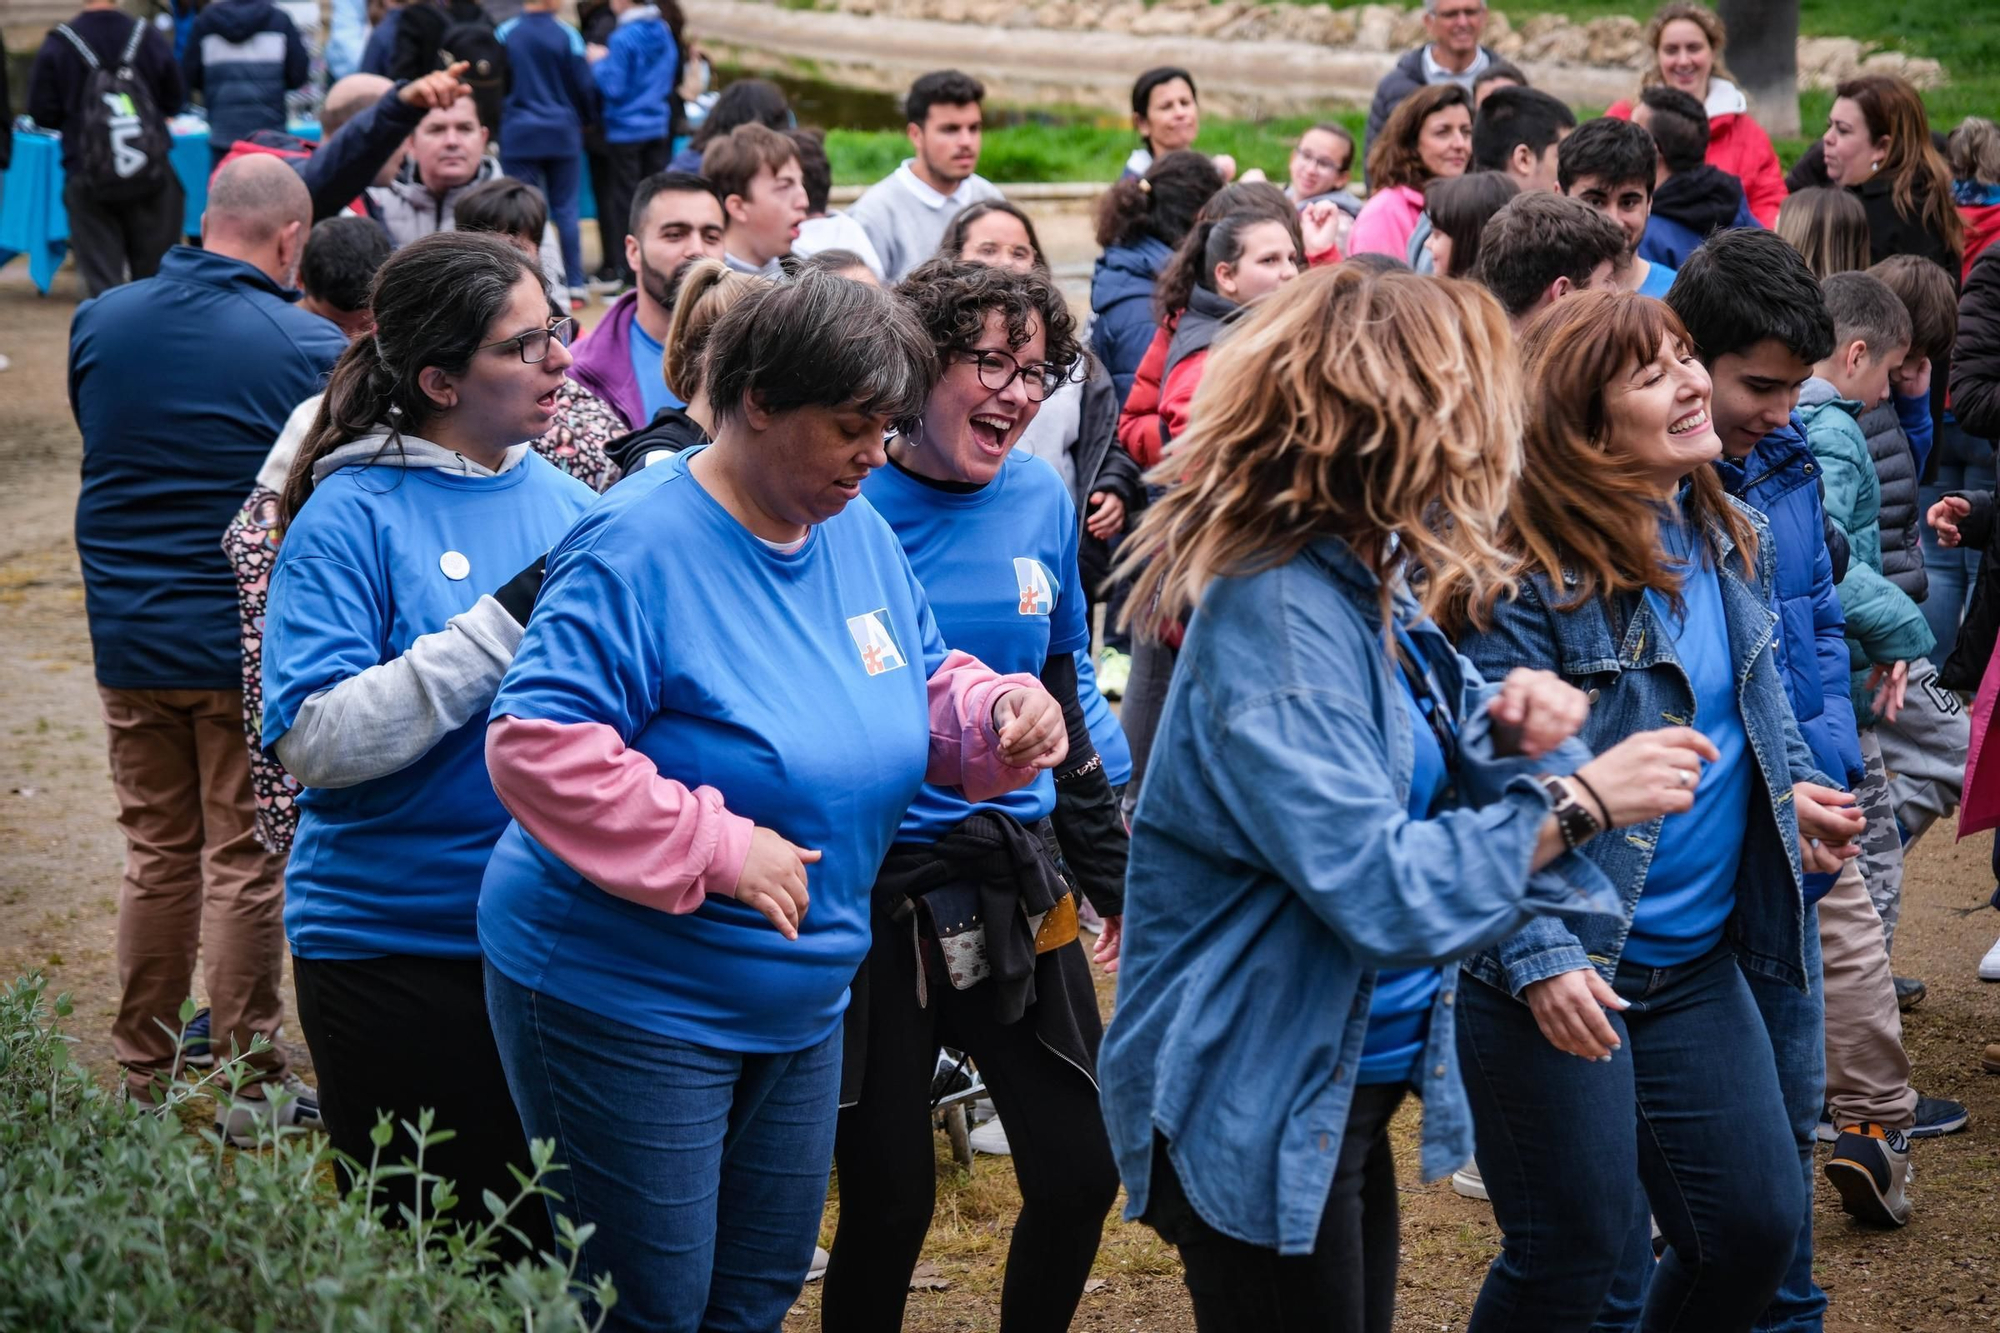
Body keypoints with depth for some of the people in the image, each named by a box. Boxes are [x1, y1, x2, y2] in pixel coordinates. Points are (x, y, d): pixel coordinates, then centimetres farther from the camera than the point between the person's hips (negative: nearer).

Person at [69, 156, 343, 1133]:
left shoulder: (100, 323, 0)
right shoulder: (309, 348, -15)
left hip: (128, 640, 4)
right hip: (253, 645, -4)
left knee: (157, 856, 16)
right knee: (247, 864, 6)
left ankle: (140, 1078, 24)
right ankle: (251, 1088, 13)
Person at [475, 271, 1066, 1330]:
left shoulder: (861, 536, 4)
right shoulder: (639, 546, -21)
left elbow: (924, 687, 16)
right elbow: (535, 746, -27)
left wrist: (1000, 710, -8)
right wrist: (717, 847, -28)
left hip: (800, 1002, 8)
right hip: (627, 1001, -8)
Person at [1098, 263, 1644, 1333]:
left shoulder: (1368, 583, 3)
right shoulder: (1277, 620, -25)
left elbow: (1407, 772, 15)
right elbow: (1384, 893, -29)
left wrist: (1504, 733, -6)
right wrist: (1573, 802, -21)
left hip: (1351, 1084, 9)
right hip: (1260, 1111, -9)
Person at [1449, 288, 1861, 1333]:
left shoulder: (1729, 541, 5)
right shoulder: (1525, 580, -18)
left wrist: (1793, 797, 5)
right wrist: (1537, 958, -26)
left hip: (1700, 970, 7)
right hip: (1564, 979, -7)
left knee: (1756, 1227, 11)